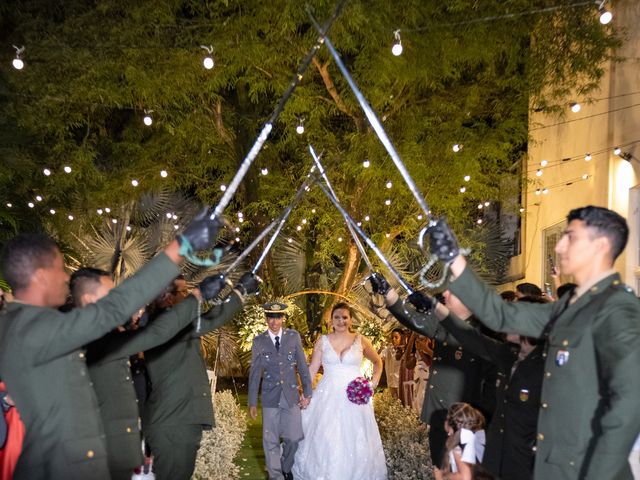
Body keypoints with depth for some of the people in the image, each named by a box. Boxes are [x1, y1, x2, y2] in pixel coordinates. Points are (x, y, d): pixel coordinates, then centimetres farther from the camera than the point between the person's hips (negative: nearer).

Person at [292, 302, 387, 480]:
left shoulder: (361, 340, 2)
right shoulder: (323, 341, 2)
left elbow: (377, 362, 15)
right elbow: (312, 369, 4)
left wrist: (374, 382, 2)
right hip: (328, 396, 0)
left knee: (355, 441, 4)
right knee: (324, 441, 3)